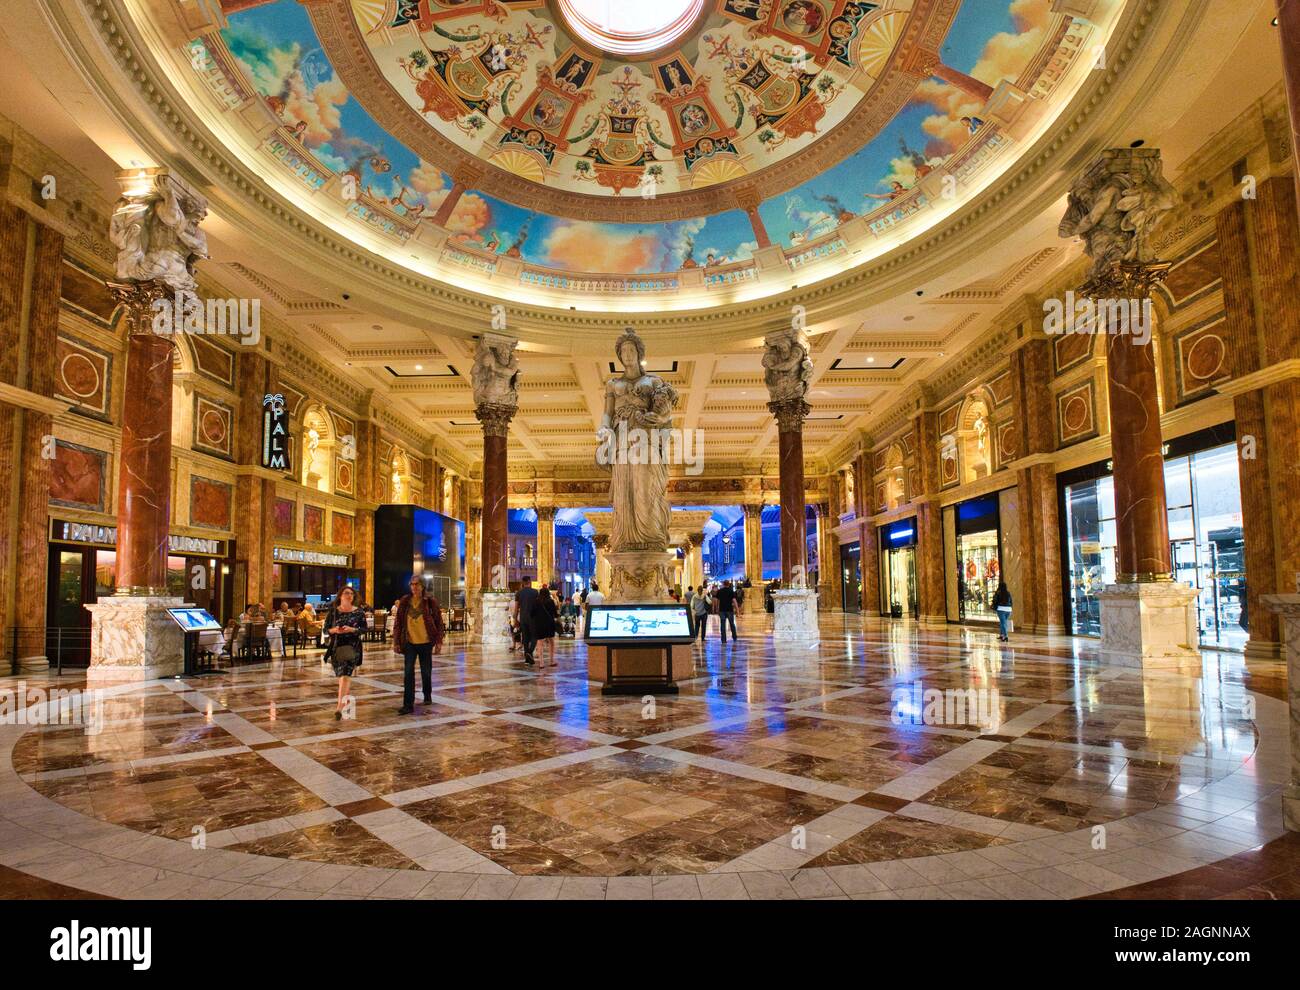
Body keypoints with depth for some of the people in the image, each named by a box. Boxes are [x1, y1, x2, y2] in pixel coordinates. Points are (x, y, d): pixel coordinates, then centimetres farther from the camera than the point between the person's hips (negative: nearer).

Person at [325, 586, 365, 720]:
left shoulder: (358, 612, 1)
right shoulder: (333, 611, 5)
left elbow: (364, 628, 2)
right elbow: (326, 628, 6)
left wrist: (352, 630, -15)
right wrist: (334, 630, -15)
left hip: (352, 647, -2)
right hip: (337, 646, 2)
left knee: (345, 674, -13)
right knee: (341, 674, 11)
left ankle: (340, 707, -15)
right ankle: (347, 695, 39)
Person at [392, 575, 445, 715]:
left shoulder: (430, 601, -4)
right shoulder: (404, 601, 2)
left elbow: (439, 622, -2)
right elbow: (398, 622, 5)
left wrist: (439, 641, -6)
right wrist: (396, 641, 1)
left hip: (426, 642, -1)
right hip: (409, 642, 1)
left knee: (426, 672, 12)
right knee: (408, 673, -5)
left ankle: (427, 696, 34)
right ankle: (408, 704, -2)